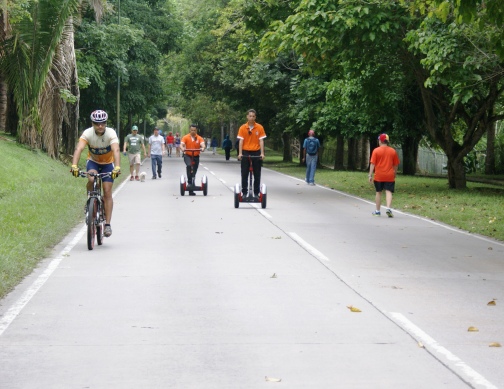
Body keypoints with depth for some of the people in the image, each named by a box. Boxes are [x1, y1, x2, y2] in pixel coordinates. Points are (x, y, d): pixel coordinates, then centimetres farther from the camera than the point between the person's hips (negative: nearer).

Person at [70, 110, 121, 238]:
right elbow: (79, 148, -38)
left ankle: (107, 224, -5)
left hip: (108, 163, 0)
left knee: (107, 193, -9)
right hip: (93, 161, 0)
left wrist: (117, 167, -57)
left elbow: (116, 150, -41)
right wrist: (74, 166, -54)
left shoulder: (111, 133, -27)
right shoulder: (88, 133, -25)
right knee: (91, 179, -32)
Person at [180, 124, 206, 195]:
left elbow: (202, 144, -19)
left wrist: (203, 148, -43)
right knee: (189, 165, -34)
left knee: (194, 171, 6)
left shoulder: (199, 138, -2)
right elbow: (181, 144, -17)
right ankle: (189, 181, -27)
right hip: (187, 155, -2)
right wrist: (182, 148, -40)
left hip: (196, 156, 2)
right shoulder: (185, 137, -4)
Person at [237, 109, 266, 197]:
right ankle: (244, 192, 9)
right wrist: (240, 153, -13)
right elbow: (241, 141, -4)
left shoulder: (260, 128, -1)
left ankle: (256, 193, 11)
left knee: (257, 175, 4)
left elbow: (261, 141, -3)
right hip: (245, 152, 0)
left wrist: (262, 153, -11)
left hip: (256, 152, 0)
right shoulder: (242, 128, -1)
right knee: (244, 174, 2)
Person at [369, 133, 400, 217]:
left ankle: (377, 211, 19)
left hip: (379, 176, -1)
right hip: (389, 176, 1)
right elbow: (396, 165, 9)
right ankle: (388, 208, -22)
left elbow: (372, 164, -8)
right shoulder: (393, 151, 4)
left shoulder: (376, 150, -5)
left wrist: (370, 175, -5)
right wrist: (394, 174, 22)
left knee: (378, 192, 12)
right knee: (388, 192, -3)